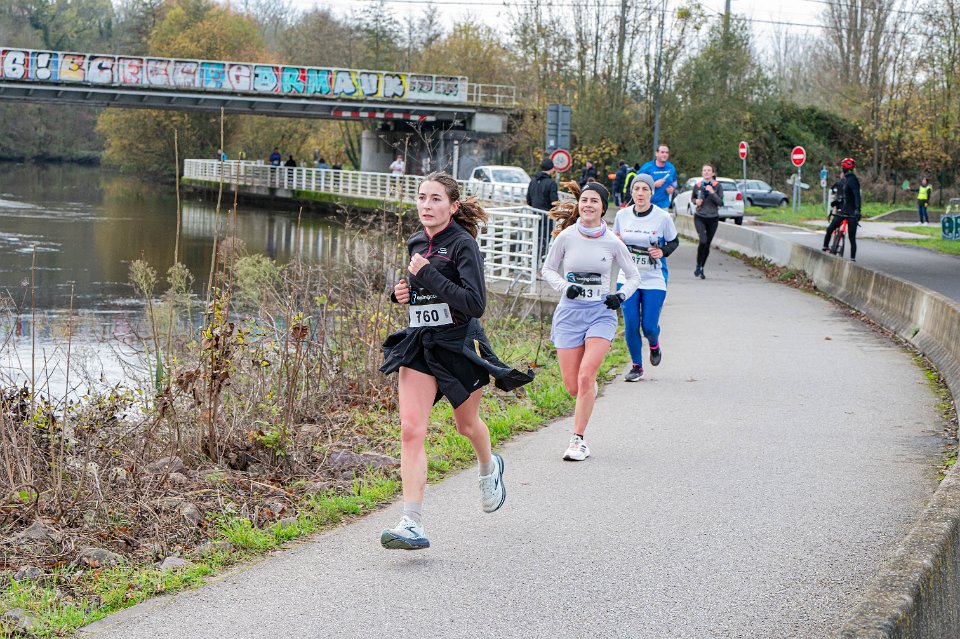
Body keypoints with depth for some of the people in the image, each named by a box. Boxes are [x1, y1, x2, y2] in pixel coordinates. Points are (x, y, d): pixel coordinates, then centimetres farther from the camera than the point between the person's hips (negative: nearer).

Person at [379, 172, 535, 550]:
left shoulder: (463, 244, -14)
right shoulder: (416, 243, 6)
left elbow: (475, 304, -25)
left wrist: (427, 274, -25)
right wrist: (403, 292, 3)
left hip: (460, 345, -5)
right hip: (419, 344, 5)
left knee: (467, 424, 17)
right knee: (411, 430, -11)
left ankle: (489, 468, 53)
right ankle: (412, 525, -16)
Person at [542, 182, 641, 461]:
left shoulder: (612, 243, -1)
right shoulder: (566, 236, -2)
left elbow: (634, 276, 12)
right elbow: (548, 269, 9)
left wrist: (621, 295, -6)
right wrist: (564, 287, -9)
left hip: (601, 312, -1)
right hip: (570, 312, 1)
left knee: (586, 377, -16)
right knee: (572, 386, -1)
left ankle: (577, 440, -7)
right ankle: (589, 397, 36)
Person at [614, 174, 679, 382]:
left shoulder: (662, 217, -8)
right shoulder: (622, 215, -1)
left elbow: (674, 242, 6)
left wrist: (662, 252, -14)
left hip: (654, 279, -2)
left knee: (649, 326, -4)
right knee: (631, 325, -3)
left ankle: (654, 346, 33)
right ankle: (636, 366, 14)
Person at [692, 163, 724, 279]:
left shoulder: (717, 186, -4)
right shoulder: (697, 186, 1)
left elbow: (720, 202, -8)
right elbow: (693, 197, 18)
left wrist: (712, 192, -20)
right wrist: (696, 201, -5)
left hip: (713, 218, 1)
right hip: (700, 217, -1)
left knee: (707, 244, 6)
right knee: (703, 241, -22)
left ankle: (701, 269, 23)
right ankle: (698, 265, -4)